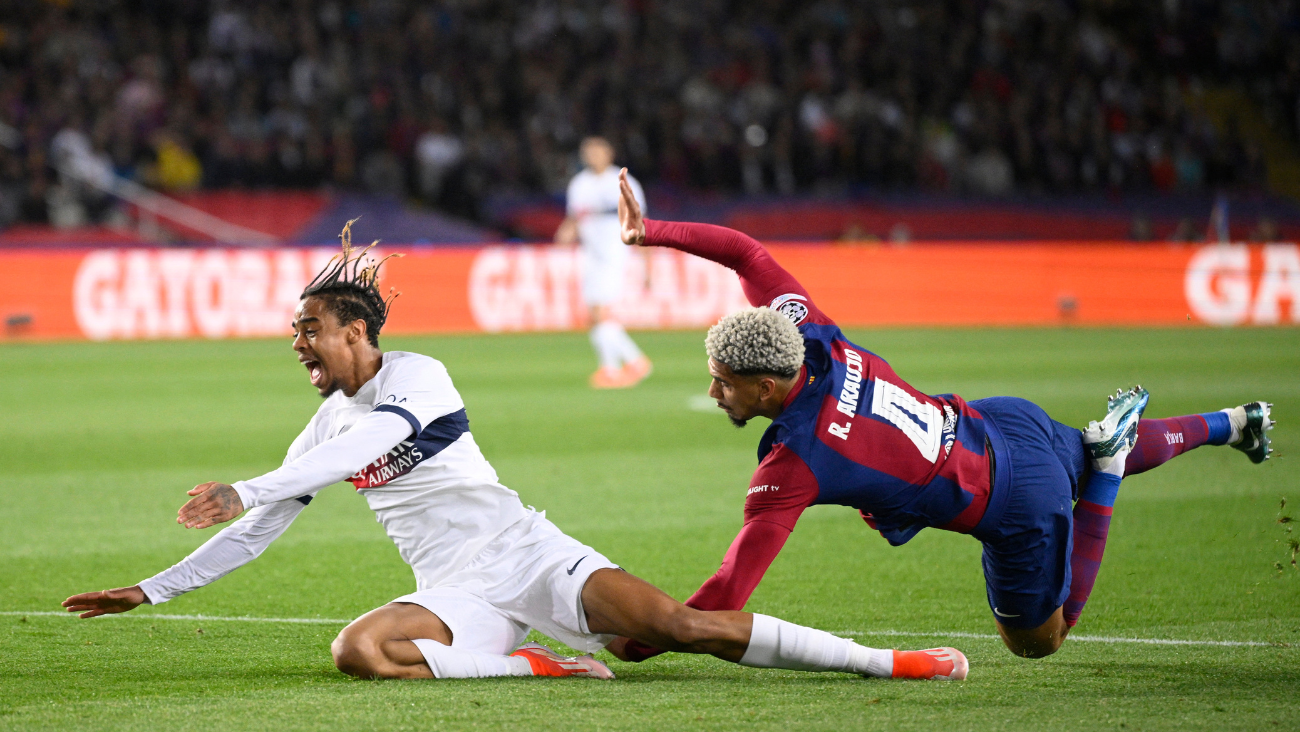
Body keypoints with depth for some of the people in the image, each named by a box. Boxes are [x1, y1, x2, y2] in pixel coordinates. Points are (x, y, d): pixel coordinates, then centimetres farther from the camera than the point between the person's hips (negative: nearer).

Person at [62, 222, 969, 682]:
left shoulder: (417, 377, -2)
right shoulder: (327, 425, 18)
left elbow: (367, 444, -20)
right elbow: (261, 529, 23)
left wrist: (244, 491, -22)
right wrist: (151, 591, 21)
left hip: (525, 553, -5)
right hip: (455, 594, 5)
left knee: (674, 625, -23)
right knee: (356, 649, -27)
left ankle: (890, 661, -21)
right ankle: (535, 665, -23)